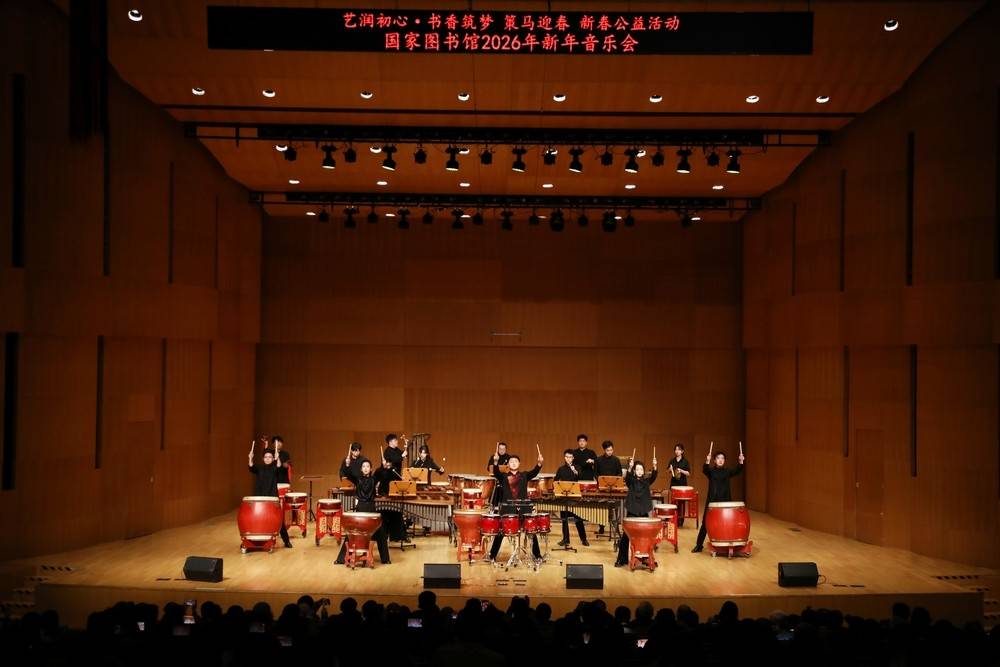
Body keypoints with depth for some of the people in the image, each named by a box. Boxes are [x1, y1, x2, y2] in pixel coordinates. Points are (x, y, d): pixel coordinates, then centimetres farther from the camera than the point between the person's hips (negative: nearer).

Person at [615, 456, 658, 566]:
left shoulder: (646, 482, 6)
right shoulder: (631, 481, -1)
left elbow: (653, 477, -12)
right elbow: (627, 478, -22)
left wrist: (654, 467, -31)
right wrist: (630, 468, -41)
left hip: (644, 512, 2)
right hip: (632, 512, -2)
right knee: (626, 536, 0)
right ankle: (621, 559, 7)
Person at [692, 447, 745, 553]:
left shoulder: (727, 471, 5)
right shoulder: (711, 471, 0)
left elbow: (737, 470, -12)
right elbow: (704, 470, -21)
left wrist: (741, 462, -31)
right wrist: (707, 461, -41)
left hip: (725, 501, 1)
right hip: (712, 500, -1)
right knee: (706, 523, 1)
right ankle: (699, 545, 8)